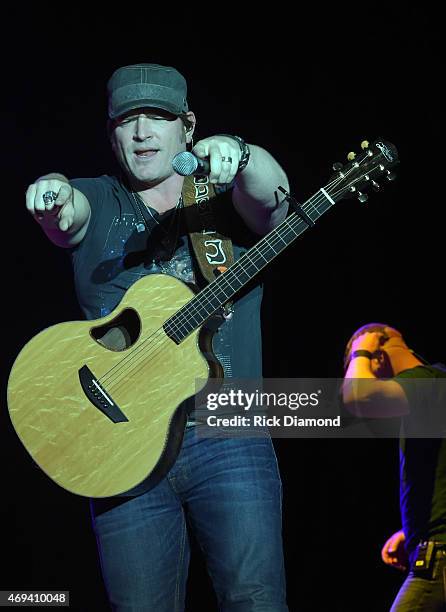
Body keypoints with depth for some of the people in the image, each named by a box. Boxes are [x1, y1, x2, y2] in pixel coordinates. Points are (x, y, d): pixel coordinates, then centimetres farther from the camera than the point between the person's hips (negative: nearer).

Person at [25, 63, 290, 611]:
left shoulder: (226, 201, 8)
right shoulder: (96, 206, 10)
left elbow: (272, 193, -14)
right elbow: (66, 212, -12)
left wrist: (236, 154, -37)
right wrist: (53, 194, -37)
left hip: (229, 439, -1)